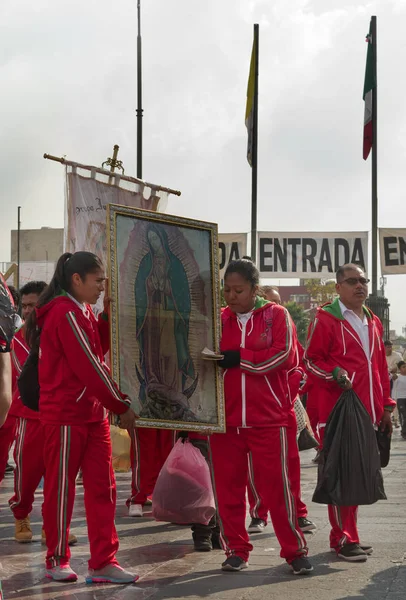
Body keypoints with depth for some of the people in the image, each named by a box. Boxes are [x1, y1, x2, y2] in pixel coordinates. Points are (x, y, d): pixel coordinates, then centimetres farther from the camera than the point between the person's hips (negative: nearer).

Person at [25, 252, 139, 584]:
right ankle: (57, 560, 15)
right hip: (66, 415, -9)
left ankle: (103, 562, 8)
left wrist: (108, 317, 0)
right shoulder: (66, 314, -17)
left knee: (102, 488, 6)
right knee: (61, 489, 3)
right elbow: (89, 367, -19)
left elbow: (97, 351, 11)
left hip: (92, 413, 9)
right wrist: (121, 405, -12)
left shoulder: (80, 312, 14)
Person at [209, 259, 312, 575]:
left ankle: (295, 551, 7)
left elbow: (284, 355, -11)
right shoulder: (218, 320, 11)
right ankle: (236, 550, 16)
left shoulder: (277, 315, 2)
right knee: (228, 486, 5)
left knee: (276, 485, -3)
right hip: (225, 418, 3)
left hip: (268, 418, -3)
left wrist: (239, 357, -12)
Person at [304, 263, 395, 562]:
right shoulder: (326, 318, -4)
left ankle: (348, 535, 19)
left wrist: (386, 407, 16)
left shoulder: (373, 322, 17)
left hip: (367, 411, 7)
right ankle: (343, 539, -1)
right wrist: (334, 373, -22)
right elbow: (312, 359, -4)